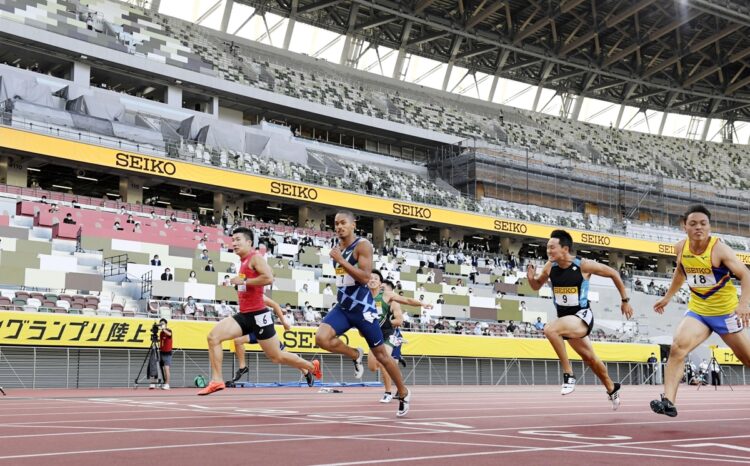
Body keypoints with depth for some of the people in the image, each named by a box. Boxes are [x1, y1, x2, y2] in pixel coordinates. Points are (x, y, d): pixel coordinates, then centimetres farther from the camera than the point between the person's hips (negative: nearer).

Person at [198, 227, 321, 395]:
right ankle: (217, 380, -9)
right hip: (244, 315, 8)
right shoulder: (244, 261, 16)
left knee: (276, 356, 4)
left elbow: (269, 278, -28)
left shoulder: (256, 258, -10)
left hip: (258, 315, -8)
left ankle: (312, 367, 24)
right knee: (213, 336, -10)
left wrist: (243, 281, -21)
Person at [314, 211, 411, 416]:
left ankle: (404, 393, 24)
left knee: (380, 354, 4)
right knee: (321, 338, -20)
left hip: (362, 307, -6)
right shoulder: (338, 247, 9)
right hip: (343, 306, 6)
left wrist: (341, 260, -25)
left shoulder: (362, 245, -13)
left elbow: (365, 278, -24)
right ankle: (355, 355, 8)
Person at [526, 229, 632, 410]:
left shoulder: (583, 265, -17)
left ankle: (568, 374, -20)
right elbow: (536, 286, 12)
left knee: (550, 329, -33)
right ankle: (612, 389, 46)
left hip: (582, 316, -6)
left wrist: (625, 300, 1)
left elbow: (613, 274, -4)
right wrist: (531, 278, -12)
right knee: (590, 358, 21)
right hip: (565, 318, 6)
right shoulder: (550, 266, -5)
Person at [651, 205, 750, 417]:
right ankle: (668, 401, -25)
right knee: (677, 347, -20)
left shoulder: (719, 249, -20)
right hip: (697, 311, 4)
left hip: (725, 312, -3)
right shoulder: (681, 248, -3)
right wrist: (668, 297, 22)